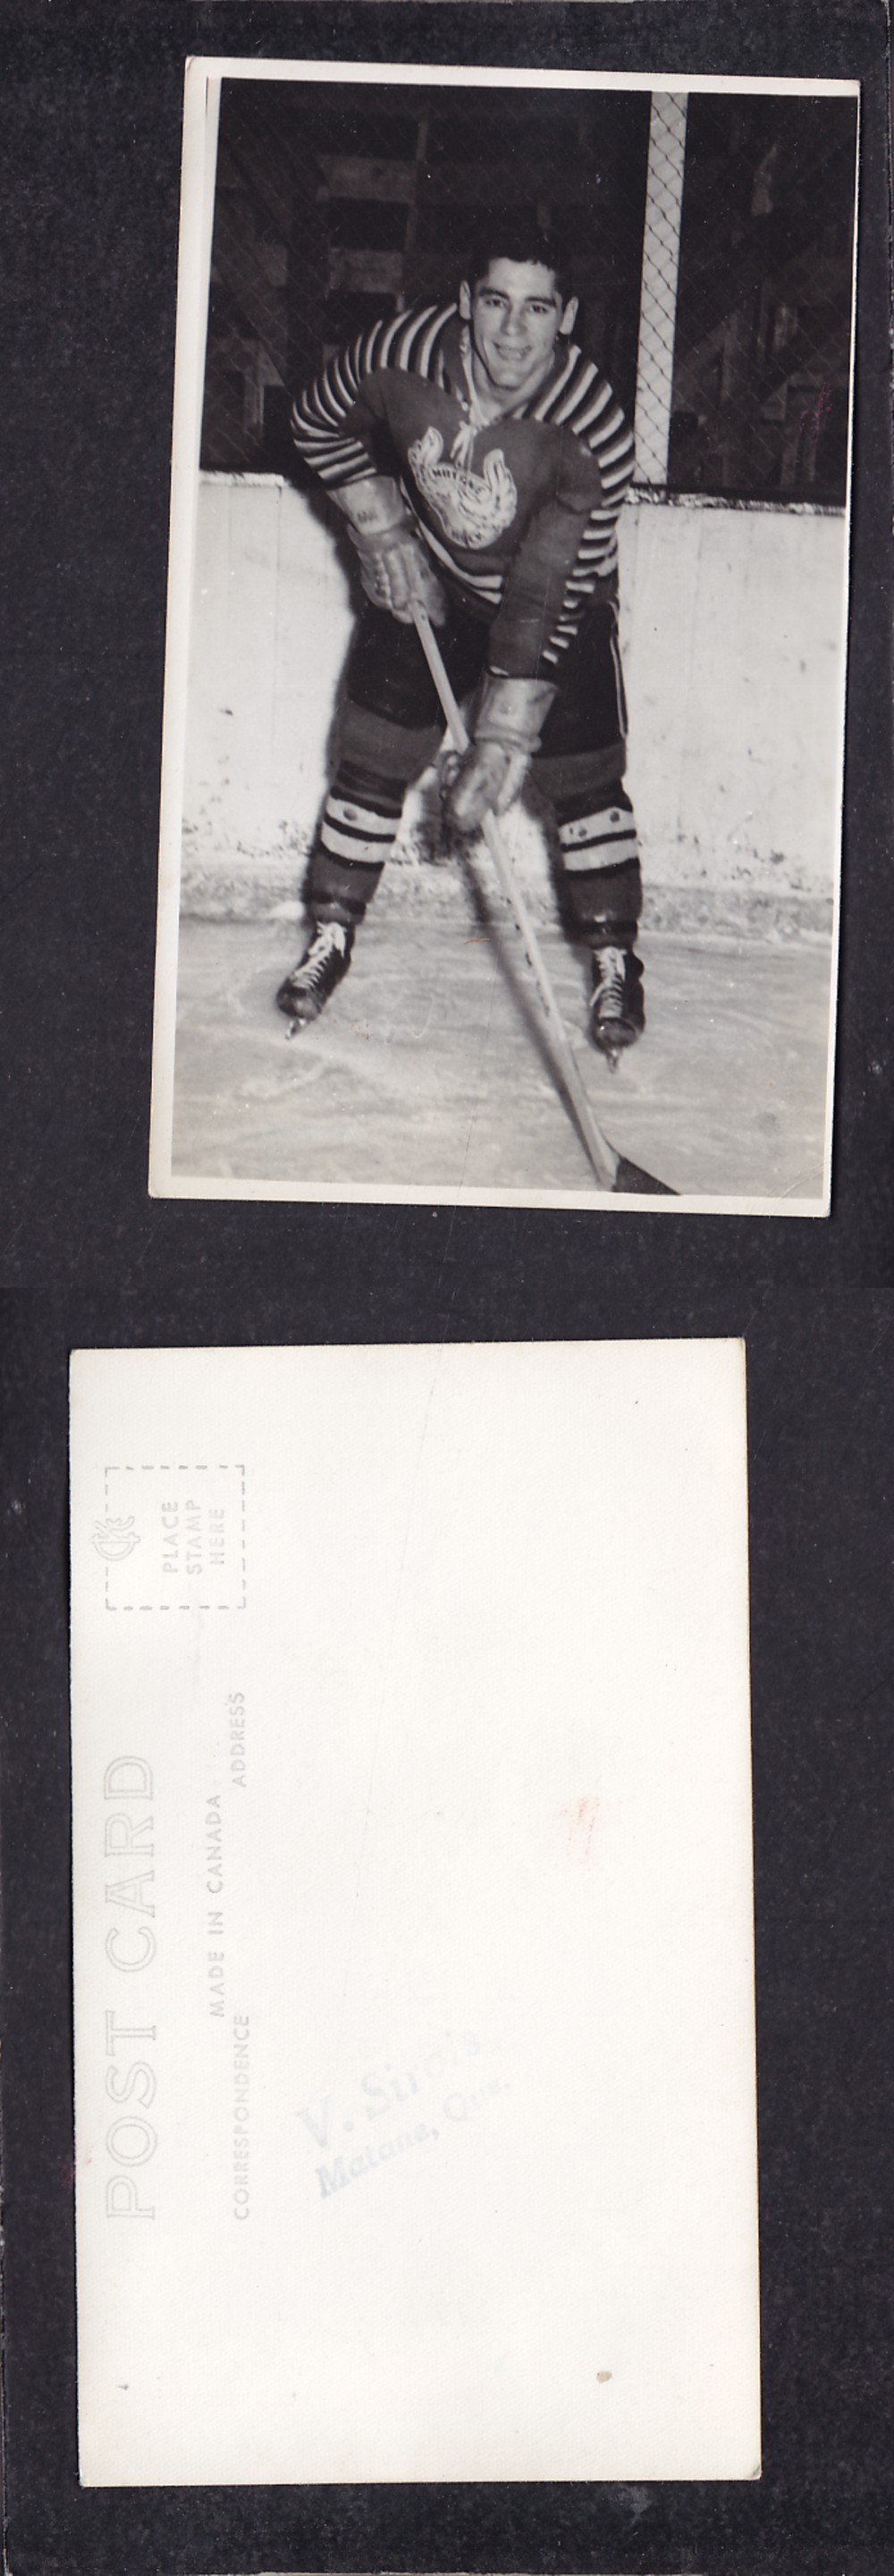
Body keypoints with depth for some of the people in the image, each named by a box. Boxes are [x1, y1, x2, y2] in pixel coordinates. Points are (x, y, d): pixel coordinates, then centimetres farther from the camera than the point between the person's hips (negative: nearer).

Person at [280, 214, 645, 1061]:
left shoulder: (594, 428, -33)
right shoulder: (398, 356, -26)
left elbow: (552, 600, -32)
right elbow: (318, 425, -2)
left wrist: (506, 732, -34)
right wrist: (381, 529, -8)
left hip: (560, 593, -2)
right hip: (426, 578, 2)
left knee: (580, 770, -4)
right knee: (374, 752, 2)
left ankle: (613, 957, 12)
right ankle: (330, 936, 17)